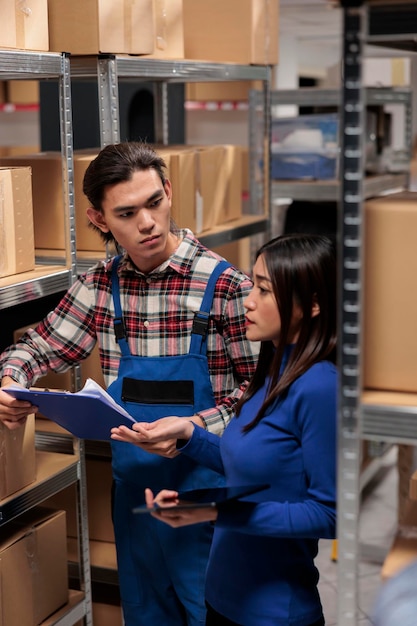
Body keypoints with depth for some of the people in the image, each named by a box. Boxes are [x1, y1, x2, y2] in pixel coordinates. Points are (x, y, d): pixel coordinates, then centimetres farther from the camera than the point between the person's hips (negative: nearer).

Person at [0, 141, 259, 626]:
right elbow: (39, 347, 10)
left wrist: (194, 426, -24)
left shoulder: (223, 285, -14)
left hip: (204, 491, -4)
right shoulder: (100, 286, -1)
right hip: (132, 490, 4)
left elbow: (257, 386, -10)